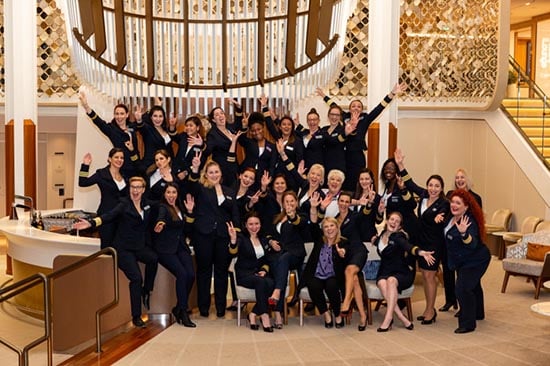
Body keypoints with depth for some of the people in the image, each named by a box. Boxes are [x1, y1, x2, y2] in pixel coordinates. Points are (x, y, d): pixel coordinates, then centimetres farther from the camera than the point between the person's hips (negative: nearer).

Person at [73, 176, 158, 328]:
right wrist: (91, 223, -38)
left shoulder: (147, 204, 7)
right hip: (123, 248, -4)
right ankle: (136, 316, -6)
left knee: (154, 258, -28)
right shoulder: (124, 204, -7)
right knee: (136, 278, -19)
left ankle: (146, 290, -6)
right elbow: (109, 216, -23)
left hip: (140, 247, 4)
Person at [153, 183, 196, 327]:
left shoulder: (180, 208, 18)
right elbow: (160, 218, -26)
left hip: (181, 247, 5)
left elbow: (187, 230, 14)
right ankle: (183, 311, -15)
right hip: (165, 249, -5)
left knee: (191, 275, -17)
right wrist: (159, 225, -50)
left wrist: (189, 212, 4)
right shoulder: (162, 207, -1)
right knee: (182, 274, -26)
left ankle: (178, 308, 1)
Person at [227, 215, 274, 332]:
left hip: (260, 273, 4)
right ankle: (264, 316, -34)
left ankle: (253, 314, -22)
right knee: (261, 281, -36)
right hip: (244, 274, -4)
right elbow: (233, 251, -22)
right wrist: (233, 239, -43)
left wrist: (264, 270, -2)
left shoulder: (264, 240, 16)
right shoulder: (241, 238, -1)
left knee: (270, 283, -30)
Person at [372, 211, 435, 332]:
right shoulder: (381, 235, 7)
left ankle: (388, 318, -37)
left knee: (391, 280, -37)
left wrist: (421, 252, -51)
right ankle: (403, 320, -34)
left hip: (402, 273, -3)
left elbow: (408, 247, -33)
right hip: (385, 273, 3)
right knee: (382, 283, -32)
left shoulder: (399, 237, -9)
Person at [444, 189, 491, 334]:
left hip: (475, 261, -10)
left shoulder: (469, 221, -30)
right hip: (463, 260, 10)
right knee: (473, 286, 27)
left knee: (463, 289, -18)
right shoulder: (452, 217, -4)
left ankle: (468, 324, -9)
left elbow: (472, 244, -45)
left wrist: (463, 233, -62)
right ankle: (477, 313, 49)